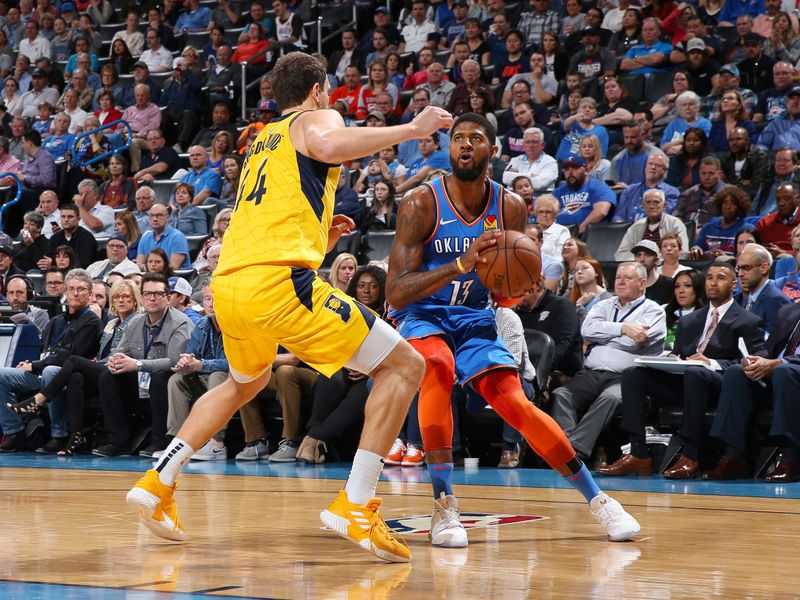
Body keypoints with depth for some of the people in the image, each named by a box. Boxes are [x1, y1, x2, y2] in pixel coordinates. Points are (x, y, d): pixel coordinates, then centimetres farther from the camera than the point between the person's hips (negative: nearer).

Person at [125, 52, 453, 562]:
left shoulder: (262, 142, 31)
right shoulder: (315, 119, 9)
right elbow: (329, 146, -18)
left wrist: (321, 236, 40)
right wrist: (410, 130, -10)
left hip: (226, 285, 8)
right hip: (278, 282, -8)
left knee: (246, 383, 37)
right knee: (403, 366, 0)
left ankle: (158, 483, 28)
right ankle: (355, 505, -12)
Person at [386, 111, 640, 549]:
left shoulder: (511, 208, -4)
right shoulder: (421, 204, -16)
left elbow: (504, 295, 6)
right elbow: (396, 293, -22)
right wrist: (461, 265, -34)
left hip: (474, 319, 3)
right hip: (420, 316, -3)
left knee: (515, 404, -13)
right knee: (439, 367, -35)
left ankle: (596, 499, 3)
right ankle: (444, 507, -29)